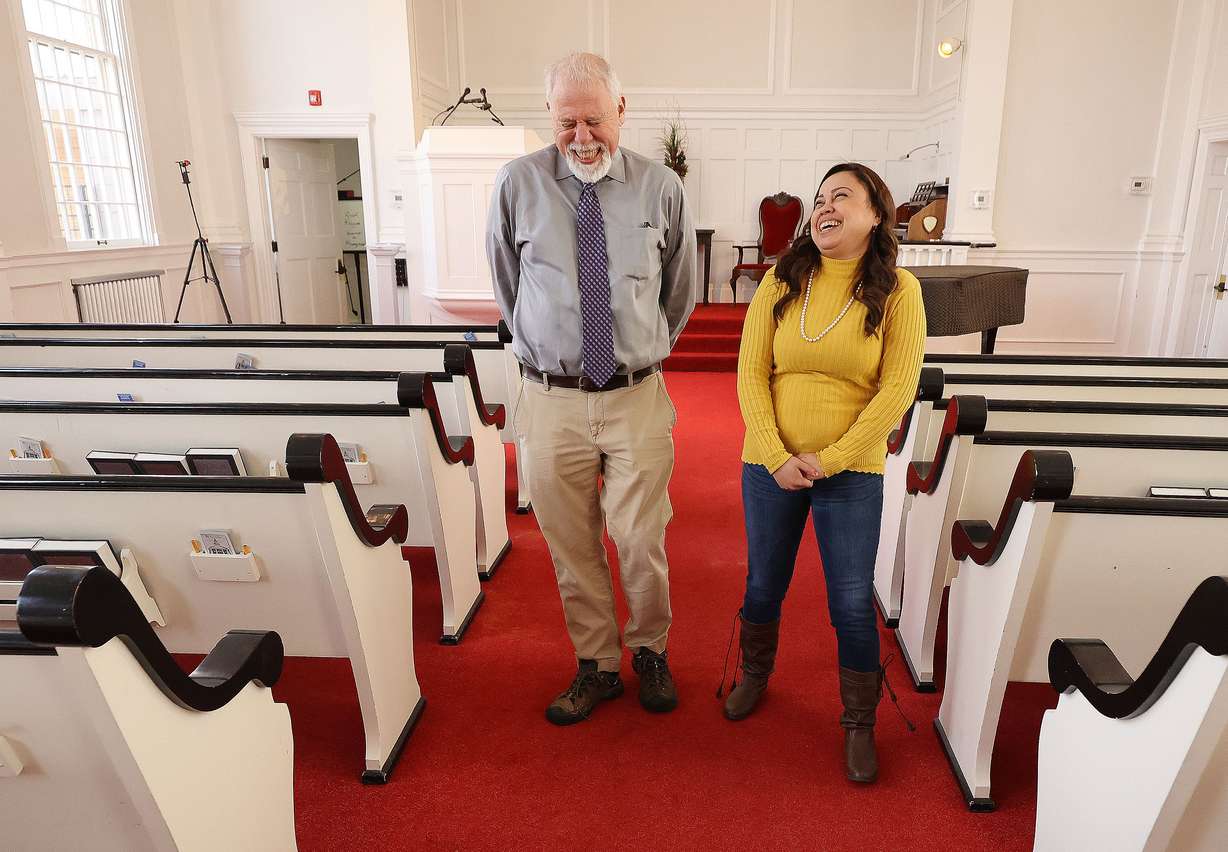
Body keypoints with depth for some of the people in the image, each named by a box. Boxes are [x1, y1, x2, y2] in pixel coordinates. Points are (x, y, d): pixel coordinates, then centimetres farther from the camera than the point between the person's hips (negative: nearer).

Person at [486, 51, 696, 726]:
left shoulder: (661, 188, 1)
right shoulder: (518, 184, -1)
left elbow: (678, 295, 14)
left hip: (638, 397, 0)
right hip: (551, 398, 1)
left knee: (642, 543, 7)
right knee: (570, 546, 10)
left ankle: (649, 651, 34)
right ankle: (596, 666, 31)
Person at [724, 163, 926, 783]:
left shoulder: (897, 290, -6)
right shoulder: (782, 280, -1)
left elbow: (897, 390, -9)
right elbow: (751, 372, -3)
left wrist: (829, 458, -14)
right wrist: (776, 455, -12)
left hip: (851, 473, -2)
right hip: (770, 466, 2)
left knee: (852, 605, 6)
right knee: (763, 586, 18)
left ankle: (859, 725, 29)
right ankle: (754, 675, 46)